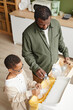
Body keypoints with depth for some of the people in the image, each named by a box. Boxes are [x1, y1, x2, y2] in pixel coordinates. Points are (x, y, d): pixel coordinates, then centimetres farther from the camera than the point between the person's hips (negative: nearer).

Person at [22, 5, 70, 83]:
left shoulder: (56, 24, -15)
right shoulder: (28, 33, -27)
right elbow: (27, 54, -16)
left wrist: (65, 54, -2)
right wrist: (35, 68, -26)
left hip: (55, 67, 4)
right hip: (40, 71, -3)